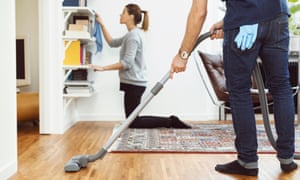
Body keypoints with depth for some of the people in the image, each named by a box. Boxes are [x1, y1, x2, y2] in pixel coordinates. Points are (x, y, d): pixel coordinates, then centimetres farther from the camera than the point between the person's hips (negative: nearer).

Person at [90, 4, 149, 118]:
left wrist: (103, 68, -20)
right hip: (133, 83, 10)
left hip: (134, 83, -10)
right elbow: (112, 42, 22)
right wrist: (101, 24, 17)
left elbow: (127, 63, -21)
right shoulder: (131, 35, 15)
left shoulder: (133, 36, -15)